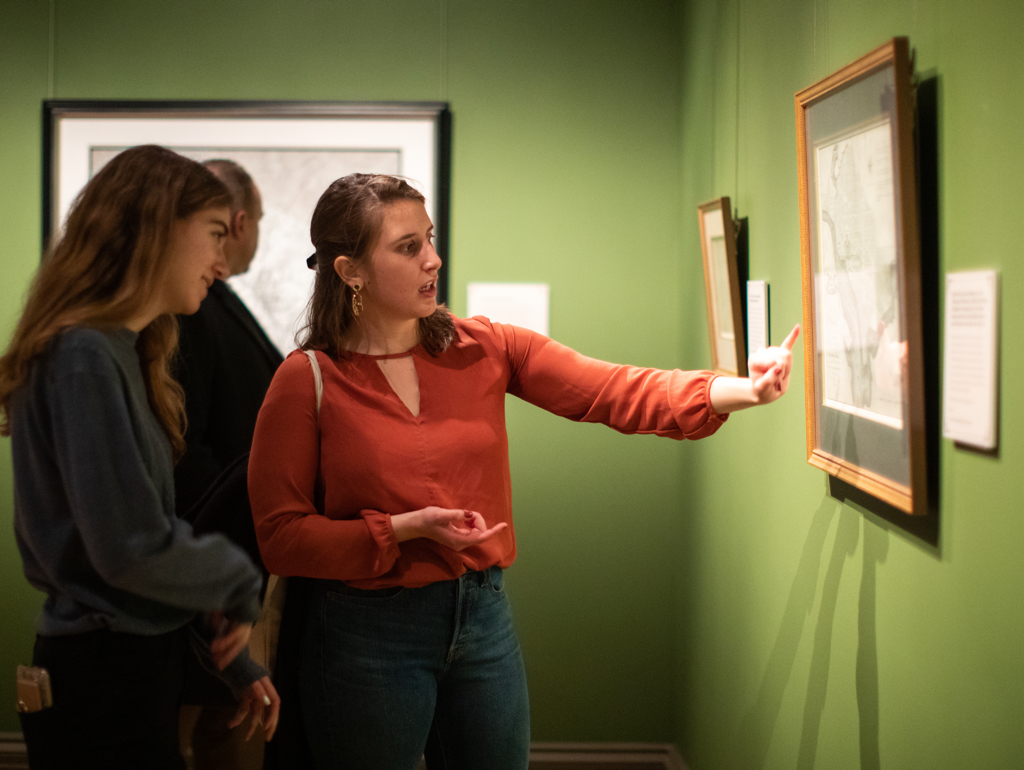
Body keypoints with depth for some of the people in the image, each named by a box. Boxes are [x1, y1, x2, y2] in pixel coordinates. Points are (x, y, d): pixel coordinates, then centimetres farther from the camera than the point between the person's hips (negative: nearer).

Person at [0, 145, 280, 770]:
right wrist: (241, 583, -6)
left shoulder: (121, 353, 11)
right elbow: (132, 548, -23)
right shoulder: (84, 357, -18)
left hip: (141, 670, 9)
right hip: (103, 679, -9)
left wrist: (233, 659, 13)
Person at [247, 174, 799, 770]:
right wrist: (406, 528, -20)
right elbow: (281, 536, -9)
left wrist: (740, 390, -24)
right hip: (369, 632, -3)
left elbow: (615, 393, -10)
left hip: (484, 615, 4)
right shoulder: (308, 379, -9)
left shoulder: (484, 350, 0)